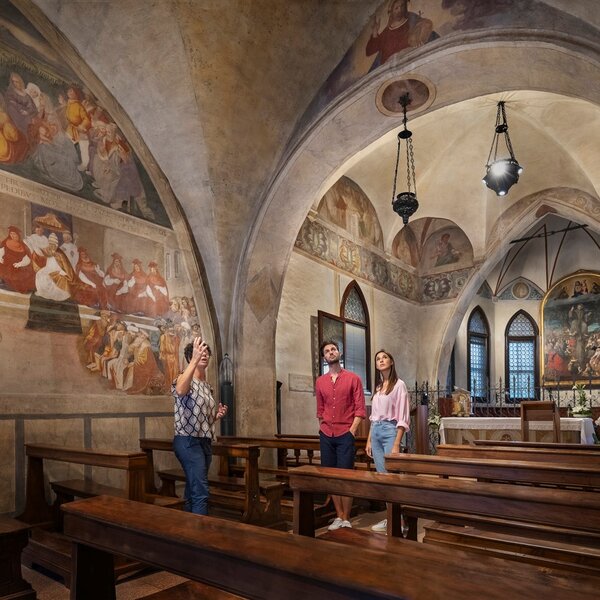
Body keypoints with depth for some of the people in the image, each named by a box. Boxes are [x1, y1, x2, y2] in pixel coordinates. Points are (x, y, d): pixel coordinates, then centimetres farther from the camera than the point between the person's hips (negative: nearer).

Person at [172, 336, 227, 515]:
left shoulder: (207, 386, 16)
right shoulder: (184, 378, -8)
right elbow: (180, 390, -36)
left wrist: (217, 415, 4)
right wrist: (195, 360, -43)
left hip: (205, 442, 8)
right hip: (188, 441, -8)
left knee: (193, 492, 13)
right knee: (200, 492, -14)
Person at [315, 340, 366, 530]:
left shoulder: (353, 378, -1)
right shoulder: (320, 382, 10)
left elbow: (360, 408, -3)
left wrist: (352, 430, -9)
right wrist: (323, 428, 8)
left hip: (345, 435, -4)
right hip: (326, 436, 4)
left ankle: (346, 519, 6)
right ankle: (338, 516, 18)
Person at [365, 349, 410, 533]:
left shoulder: (399, 384, -7)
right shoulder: (378, 387, 14)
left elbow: (403, 417, -12)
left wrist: (396, 444, -17)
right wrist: (369, 440, 12)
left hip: (391, 431, -7)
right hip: (376, 432, 7)